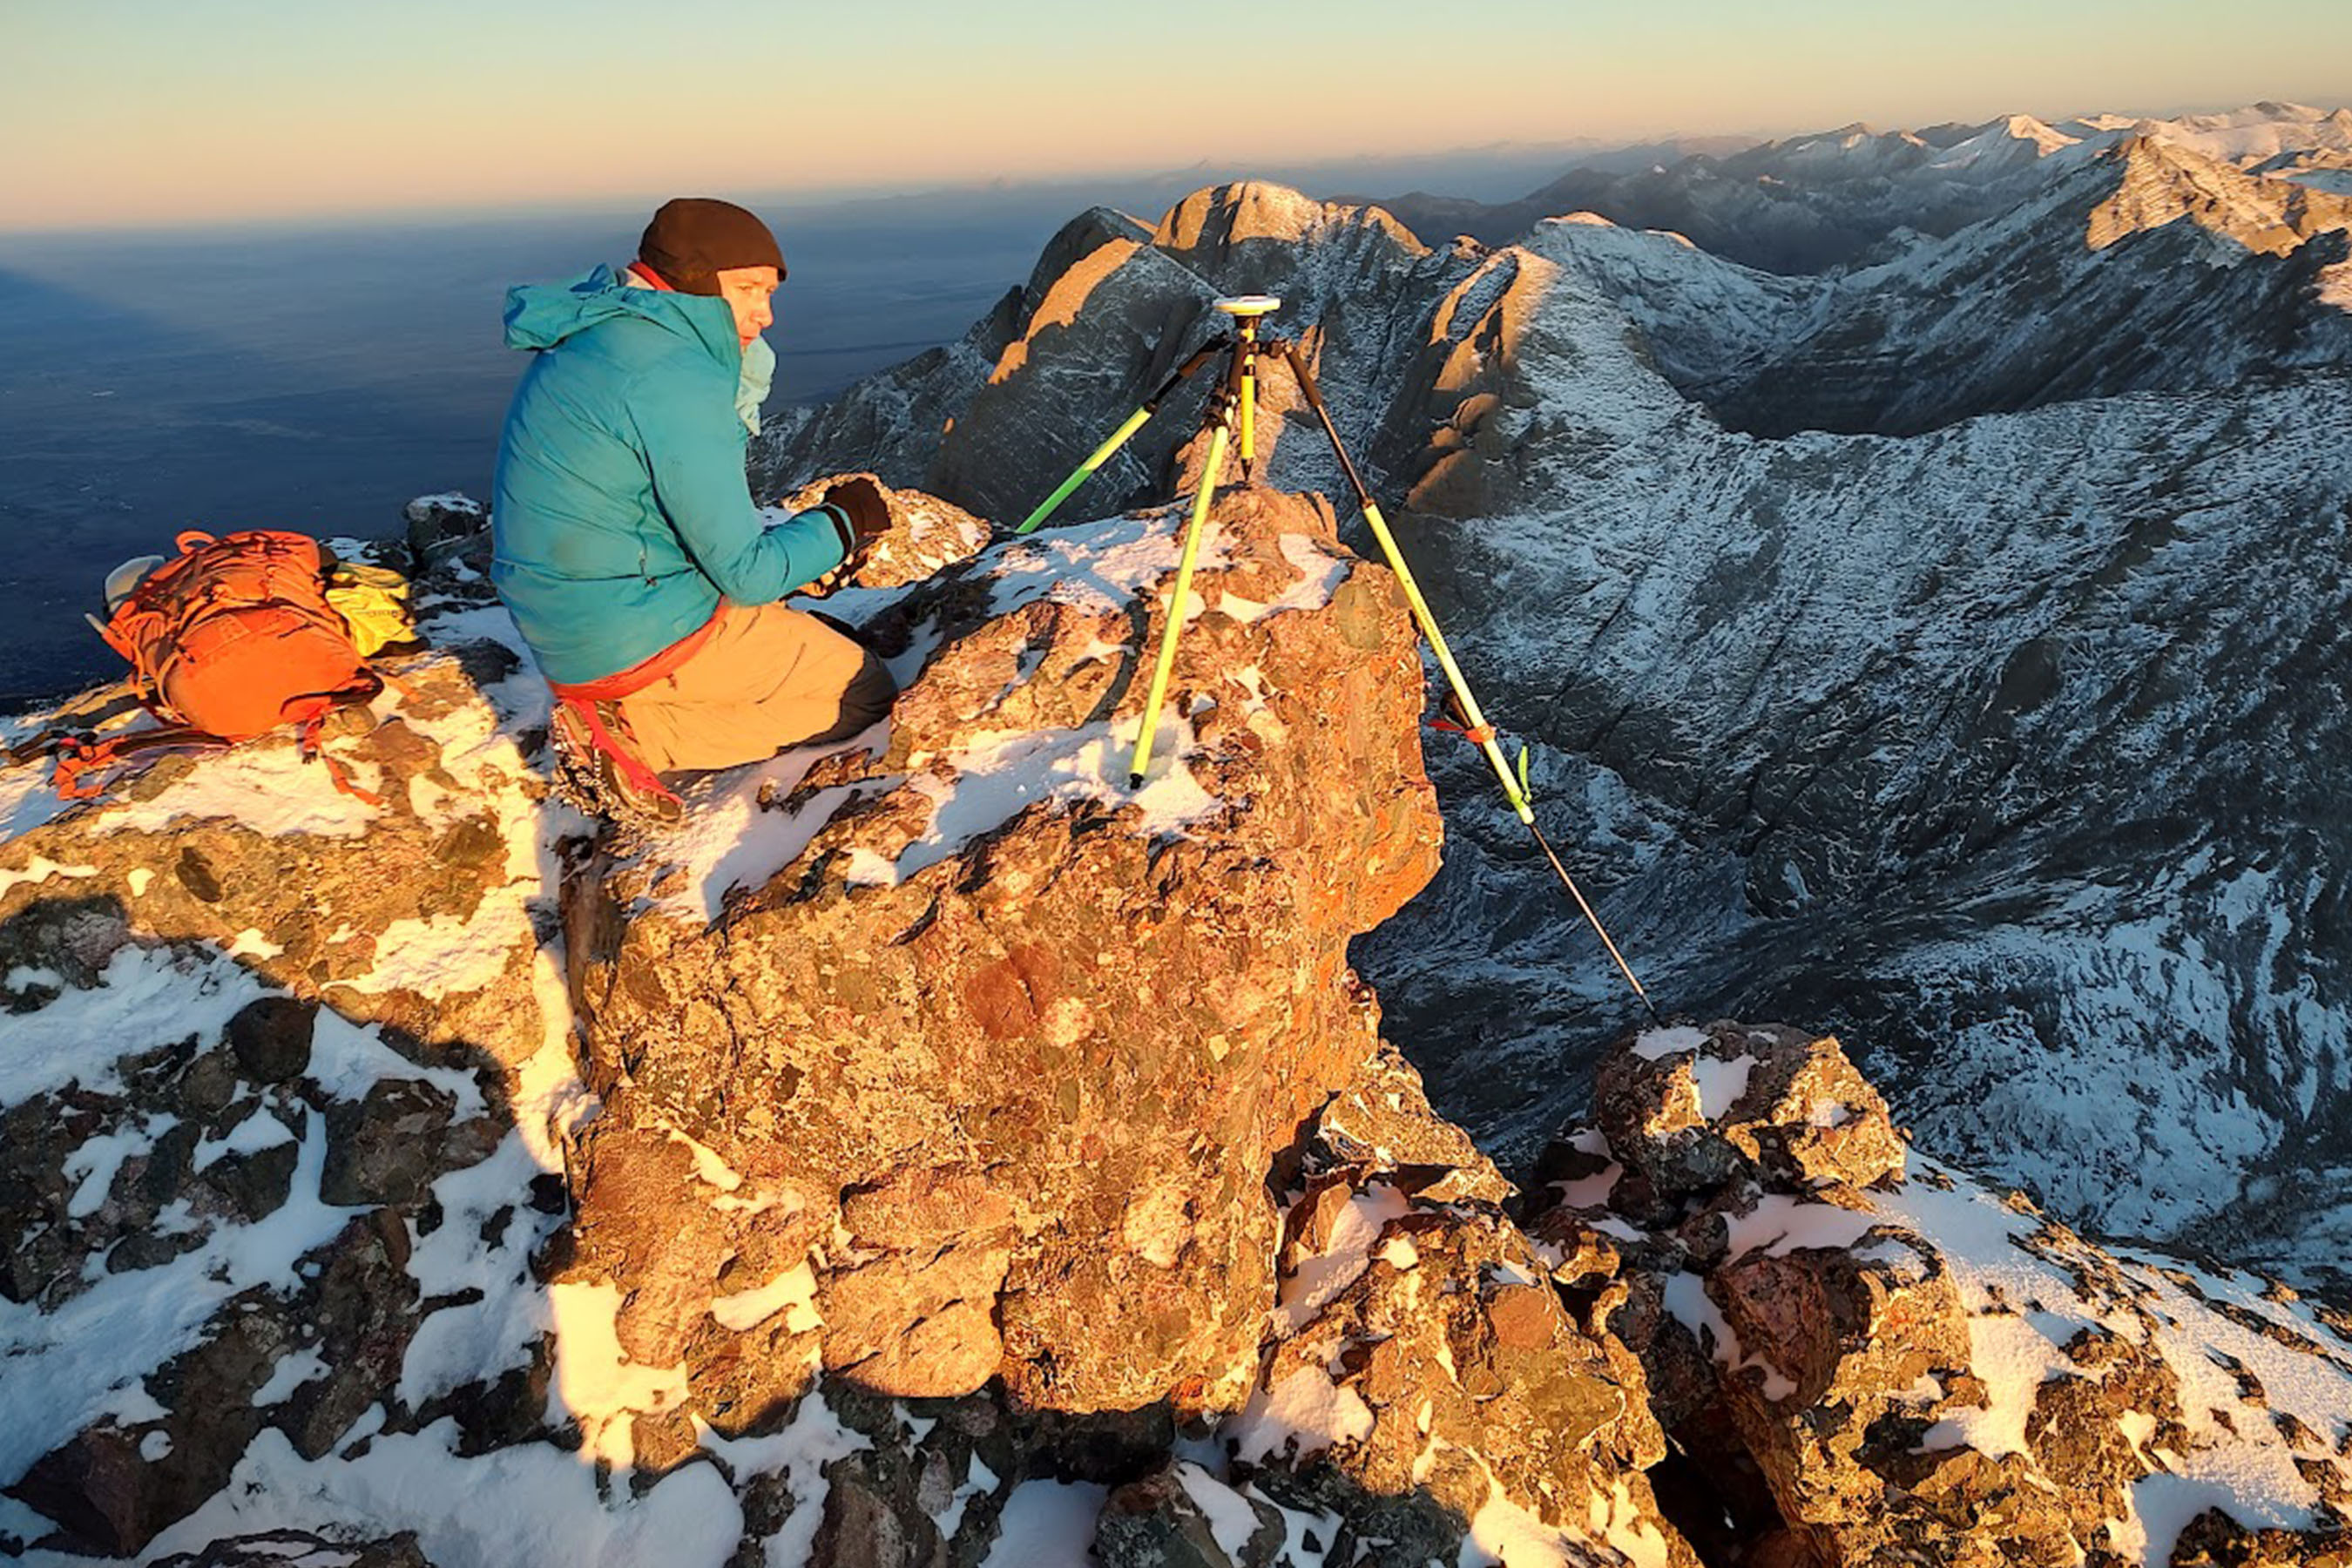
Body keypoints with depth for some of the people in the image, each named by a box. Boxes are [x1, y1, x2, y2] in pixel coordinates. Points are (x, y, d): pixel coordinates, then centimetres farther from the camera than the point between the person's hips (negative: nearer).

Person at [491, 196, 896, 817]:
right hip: (642, 637, -10)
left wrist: (737, 393, 6)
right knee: (865, 694, 2)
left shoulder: (590, 336, 8)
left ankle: (612, 706, 11)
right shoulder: (675, 379, -23)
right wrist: (844, 521, -2)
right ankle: (635, 736, -3)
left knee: (809, 636, 29)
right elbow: (747, 573, -18)